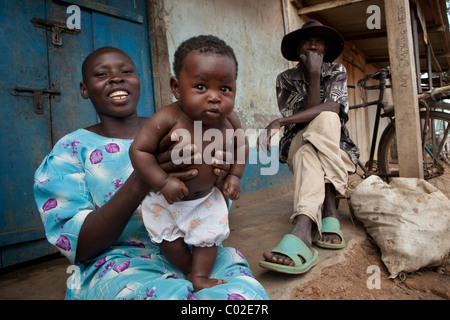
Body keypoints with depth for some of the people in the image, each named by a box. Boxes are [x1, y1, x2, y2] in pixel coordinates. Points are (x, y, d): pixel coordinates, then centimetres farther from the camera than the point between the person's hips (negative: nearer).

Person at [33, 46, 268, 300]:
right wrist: (139, 183, -25)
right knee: (177, 295, -33)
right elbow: (74, 246, -10)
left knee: (245, 291, -26)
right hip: (118, 263, -2)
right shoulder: (71, 149, 2)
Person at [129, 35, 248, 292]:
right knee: (171, 240, 15)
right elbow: (139, 150, -24)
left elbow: (241, 145, 3)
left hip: (207, 196, 3)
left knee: (209, 237, 12)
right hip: (167, 199, -2)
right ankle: (189, 271, 42)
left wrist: (235, 176, -6)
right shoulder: (168, 119, -31)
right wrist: (163, 182, -30)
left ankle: (200, 277, 34)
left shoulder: (229, 120, -17)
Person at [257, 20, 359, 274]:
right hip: (299, 145, 0)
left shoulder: (337, 72, 3)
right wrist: (314, 75, -17)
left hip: (335, 148, 1)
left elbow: (332, 109, -19)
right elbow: (308, 114, -9)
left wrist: (280, 123, -28)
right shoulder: (286, 79, 3)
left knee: (324, 118, -36)